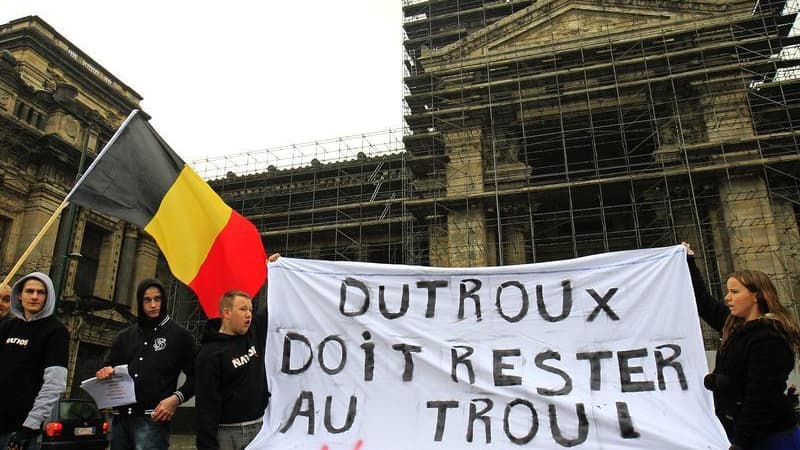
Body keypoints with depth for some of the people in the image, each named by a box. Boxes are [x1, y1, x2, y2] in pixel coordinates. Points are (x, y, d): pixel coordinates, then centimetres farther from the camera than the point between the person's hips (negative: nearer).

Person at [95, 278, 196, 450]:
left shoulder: (179, 335, 3)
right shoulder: (125, 336, 16)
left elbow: (194, 377, 2)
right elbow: (107, 368, 22)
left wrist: (176, 398, -14)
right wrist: (105, 373, -2)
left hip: (153, 419, -5)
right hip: (120, 418, 5)